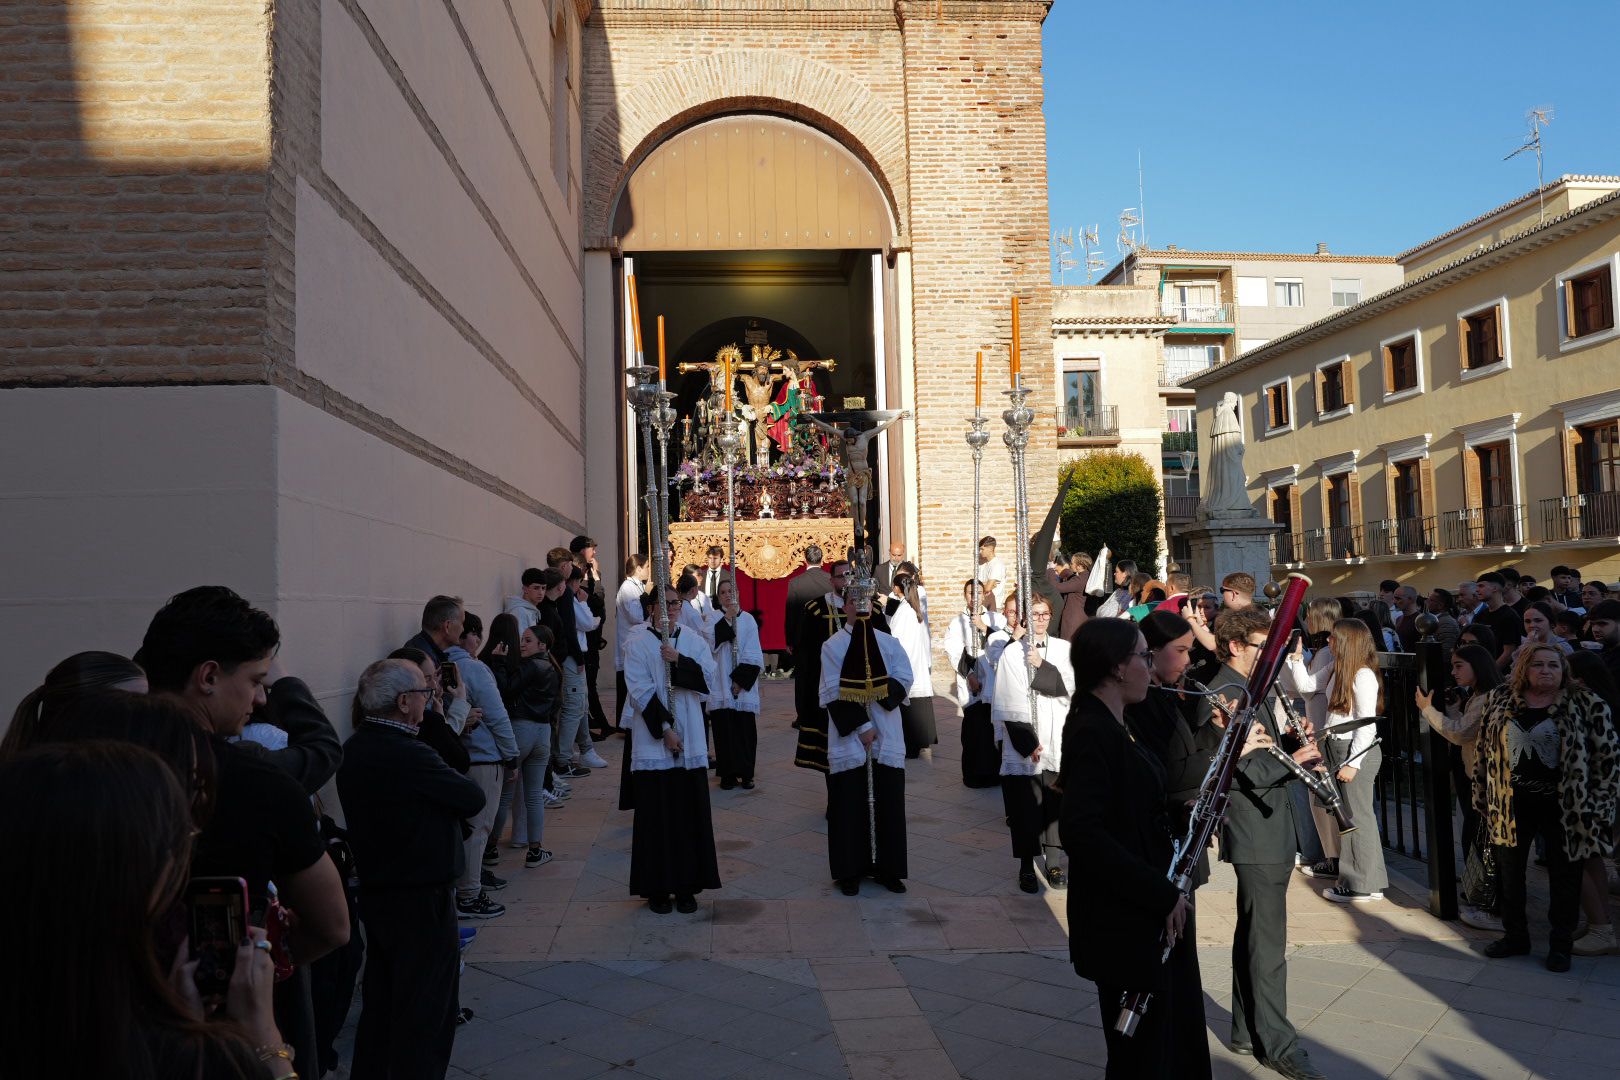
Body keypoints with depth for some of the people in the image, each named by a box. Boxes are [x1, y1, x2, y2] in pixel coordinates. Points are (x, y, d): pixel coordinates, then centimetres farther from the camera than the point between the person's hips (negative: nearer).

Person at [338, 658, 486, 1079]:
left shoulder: (355, 748, 3)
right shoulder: (407, 755, -26)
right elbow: (473, 798, -17)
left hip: (375, 893, 9)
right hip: (421, 901, -9)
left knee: (380, 1002, 21)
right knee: (426, 1011, 5)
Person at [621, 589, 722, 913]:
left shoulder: (694, 642, 7)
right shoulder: (639, 644, -3)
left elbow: (709, 679, -2)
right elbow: (640, 690, -9)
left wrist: (679, 661, -15)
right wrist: (664, 728, -13)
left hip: (689, 739, 3)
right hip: (652, 740, -3)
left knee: (689, 811, 4)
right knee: (656, 812, 1)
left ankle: (686, 886, 14)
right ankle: (656, 887, 11)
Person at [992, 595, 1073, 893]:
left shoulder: (1063, 649, 7)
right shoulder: (1012, 653, -2)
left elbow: (1070, 686, -5)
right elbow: (1008, 704, -6)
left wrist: (1042, 666, -16)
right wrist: (1027, 743, -11)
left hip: (1057, 743, 2)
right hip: (1023, 746, -2)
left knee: (1055, 803, 4)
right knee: (1026, 806, 2)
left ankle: (1053, 863, 16)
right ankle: (1027, 866, 13)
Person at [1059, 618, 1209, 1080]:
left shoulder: (1112, 728, 9)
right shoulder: (1092, 734, -22)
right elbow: (1081, 833, -29)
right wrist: (1160, 893, -23)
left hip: (1154, 913, 10)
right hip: (1124, 924, -10)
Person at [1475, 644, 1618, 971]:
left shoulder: (1586, 705, -6)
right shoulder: (1500, 701, 1)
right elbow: (1485, 750, 7)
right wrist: (1484, 797, 6)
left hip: (1562, 807, -3)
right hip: (1511, 806, 3)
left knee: (1564, 879, 9)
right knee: (1508, 872, 13)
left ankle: (1561, 944, 26)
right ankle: (1515, 936, 31)